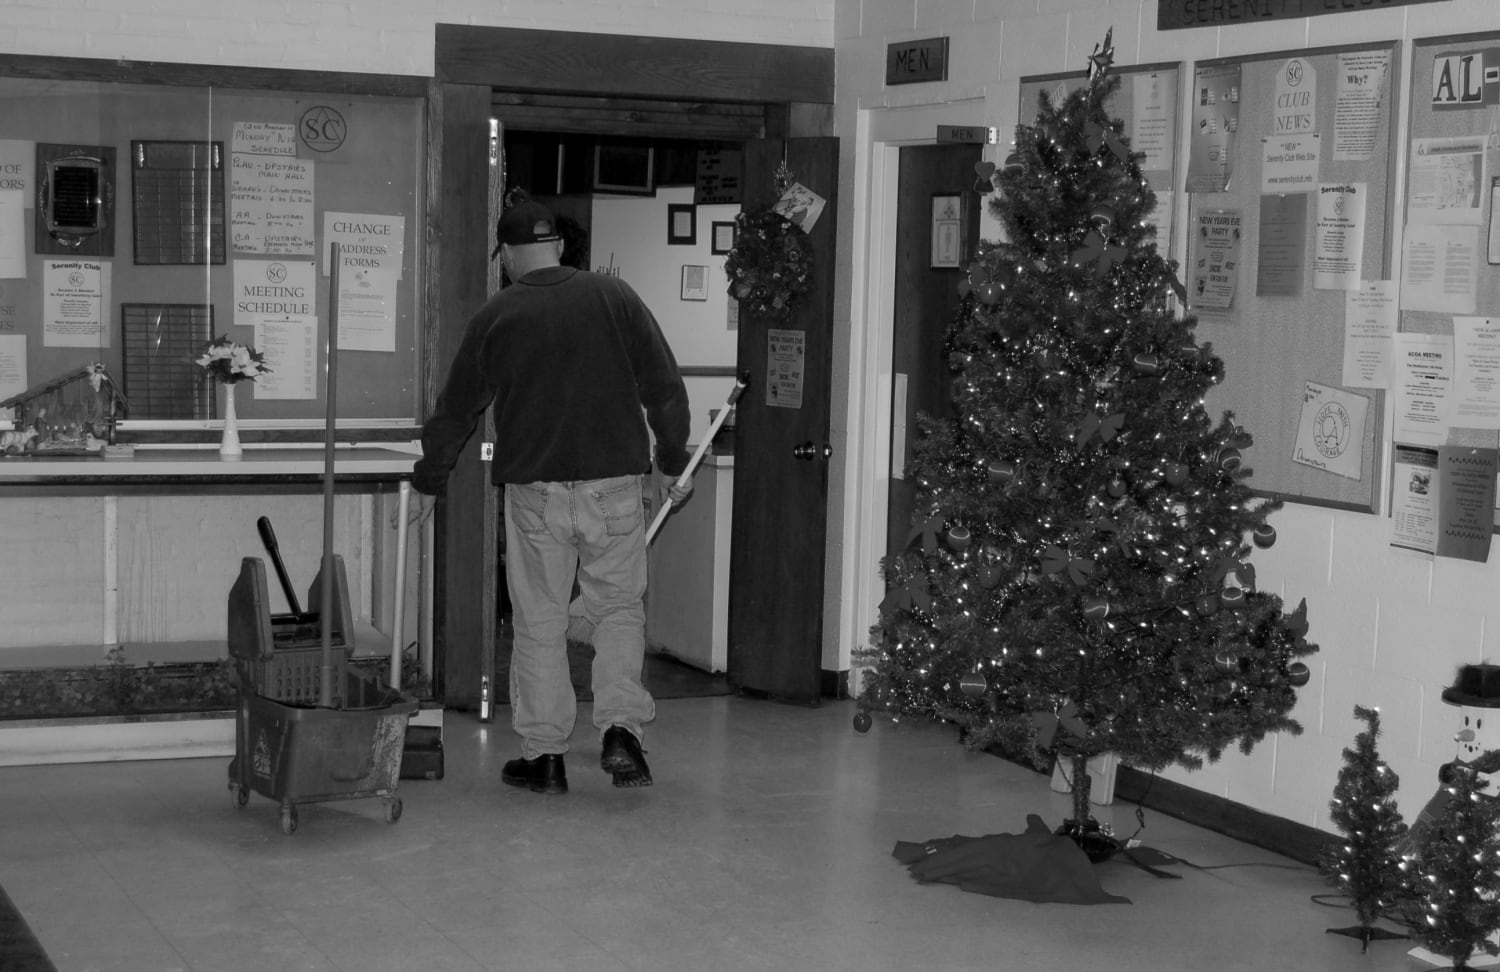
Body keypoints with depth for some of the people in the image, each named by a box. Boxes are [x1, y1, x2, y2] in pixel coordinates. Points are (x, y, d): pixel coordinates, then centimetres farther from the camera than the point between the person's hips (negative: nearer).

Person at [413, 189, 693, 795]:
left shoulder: (496, 317, 1)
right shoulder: (614, 297, 2)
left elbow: (456, 409, 8)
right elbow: (665, 387, 3)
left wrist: (429, 480, 22)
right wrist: (673, 461, 15)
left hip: (534, 489, -1)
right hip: (616, 483, 1)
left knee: (539, 620, 8)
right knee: (619, 608, 13)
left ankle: (543, 755, 11)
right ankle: (621, 730, -2)